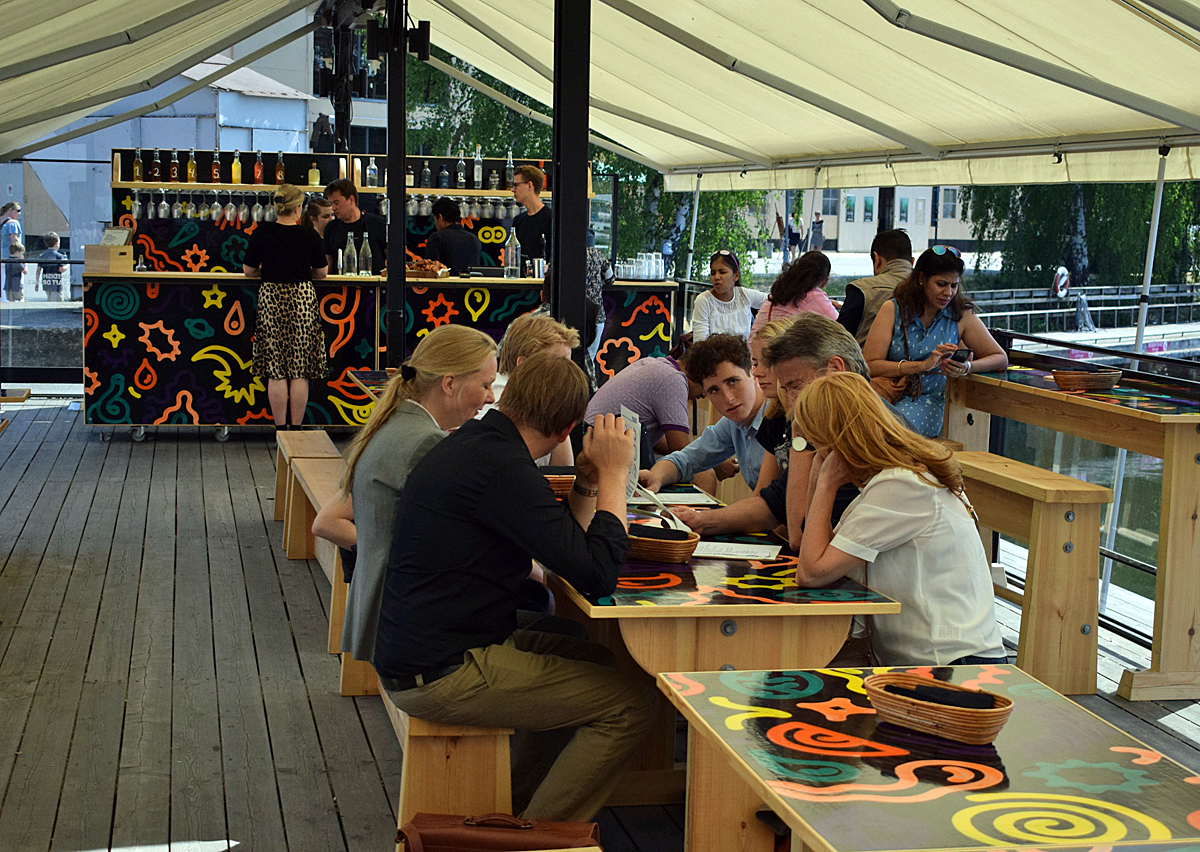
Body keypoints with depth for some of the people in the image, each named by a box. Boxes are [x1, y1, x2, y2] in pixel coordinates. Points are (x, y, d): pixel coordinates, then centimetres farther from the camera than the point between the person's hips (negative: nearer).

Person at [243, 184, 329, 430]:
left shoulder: (262, 233, -4)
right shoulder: (309, 236, -4)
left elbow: (248, 270, 3)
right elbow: (322, 272, 6)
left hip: (271, 299, 0)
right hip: (302, 300, 0)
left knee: (276, 371, 4)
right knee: (300, 371, 5)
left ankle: (280, 428, 6)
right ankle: (296, 428, 8)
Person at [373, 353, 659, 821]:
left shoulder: (473, 443, 11)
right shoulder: (500, 467, -21)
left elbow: (562, 541, 19)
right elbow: (597, 574, -24)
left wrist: (588, 483, 2)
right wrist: (613, 476, -13)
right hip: (441, 675, -11)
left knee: (602, 662, 21)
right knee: (633, 701, -10)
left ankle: (510, 805, 23)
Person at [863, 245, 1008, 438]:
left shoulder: (961, 315, 5)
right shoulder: (893, 310, 1)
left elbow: (1001, 359, 9)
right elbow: (869, 366, -7)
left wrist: (967, 368, -13)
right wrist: (923, 365, -17)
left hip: (928, 400, 0)